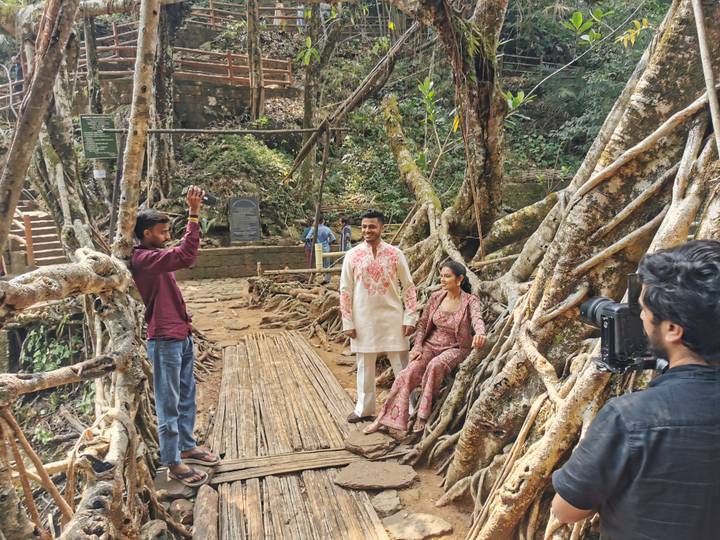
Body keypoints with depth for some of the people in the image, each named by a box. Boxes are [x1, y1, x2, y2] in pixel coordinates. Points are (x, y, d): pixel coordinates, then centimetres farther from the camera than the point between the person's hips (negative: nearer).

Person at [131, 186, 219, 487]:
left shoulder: (154, 256, 14)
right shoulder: (142, 259, -19)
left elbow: (185, 256, 18)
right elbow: (185, 256, -31)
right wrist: (193, 214, -30)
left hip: (181, 335, 10)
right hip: (165, 340, -10)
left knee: (187, 395, 18)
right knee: (169, 403, 0)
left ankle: (187, 447, 33)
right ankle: (173, 463, 11)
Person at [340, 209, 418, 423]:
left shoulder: (395, 254, -2)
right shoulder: (352, 255, -2)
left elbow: (408, 287, 0)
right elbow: (345, 290, 1)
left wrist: (410, 318, -6)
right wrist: (347, 322, -3)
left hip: (392, 317, 0)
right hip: (364, 319, 1)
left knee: (402, 366, 6)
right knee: (364, 366, 12)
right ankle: (364, 409, 27)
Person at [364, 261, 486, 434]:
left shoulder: (470, 301, -10)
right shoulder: (436, 297, 2)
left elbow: (477, 319, -31)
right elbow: (423, 323, 8)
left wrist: (480, 333, -54)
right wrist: (418, 346, -7)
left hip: (455, 348, -3)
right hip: (431, 344, 3)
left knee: (435, 366, -36)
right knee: (408, 373, -21)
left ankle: (423, 416, -20)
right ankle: (382, 419, -16)